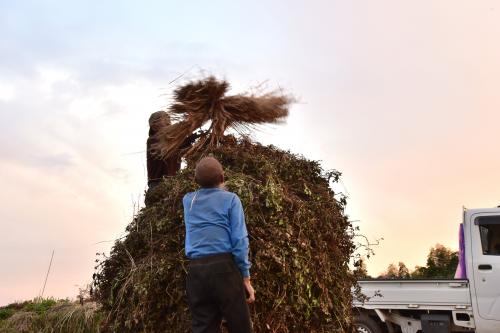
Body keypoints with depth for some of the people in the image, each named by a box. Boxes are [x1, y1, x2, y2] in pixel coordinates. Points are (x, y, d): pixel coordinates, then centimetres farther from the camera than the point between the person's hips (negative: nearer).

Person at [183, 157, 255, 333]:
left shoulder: (188, 200, 16)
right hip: (223, 266, -4)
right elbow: (239, 240, -5)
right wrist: (245, 276, -2)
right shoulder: (230, 199, 3)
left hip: (195, 271, 4)